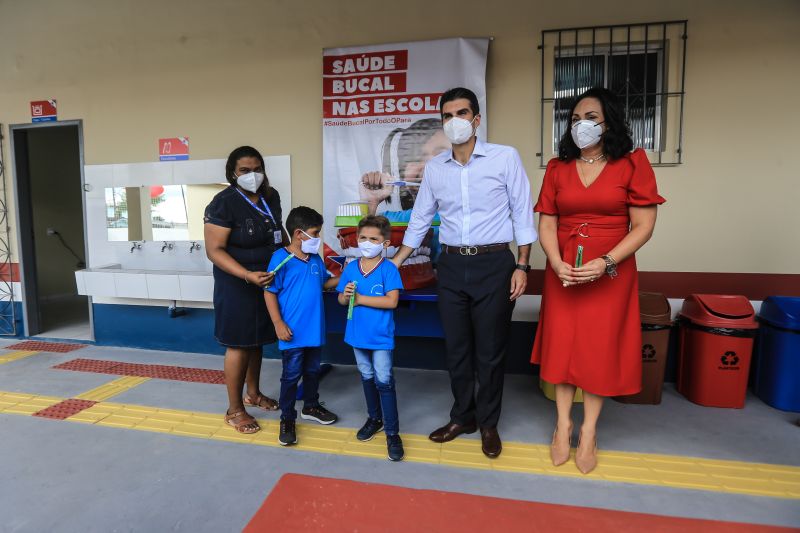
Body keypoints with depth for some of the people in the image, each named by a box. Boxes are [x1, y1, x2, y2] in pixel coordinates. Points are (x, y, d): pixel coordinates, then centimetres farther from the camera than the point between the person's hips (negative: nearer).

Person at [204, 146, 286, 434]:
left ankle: (253, 393, 37)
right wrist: (247, 275, -30)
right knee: (239, 344, 2)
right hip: (237, 284, -7)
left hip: (268, 278, 7)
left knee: (257, 339, 18)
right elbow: (214, 251, -20)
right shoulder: (223, 203, -17)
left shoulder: (271, 196, 4)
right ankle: (234, 410, 17)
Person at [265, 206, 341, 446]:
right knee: (291, 375, 5)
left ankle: (311, 407, 41)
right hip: (293, 331, -6)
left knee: (312, 370, 21)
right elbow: (269, 292, -13)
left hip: (314, 329, 7)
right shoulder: (281, 259, -15)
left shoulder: (315, 259, 5)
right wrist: (278, 324, -17)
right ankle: (287, 419, 22)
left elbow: (324, 283, 21)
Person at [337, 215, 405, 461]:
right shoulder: (351, 268, 1)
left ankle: (392, 432, 9)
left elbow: (392, 301, -22)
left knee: (384, 381, -4)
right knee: (367, 378, 20)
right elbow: (341, 300, 6)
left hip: (381, 336, -5)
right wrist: (346, 295, -18)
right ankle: (374, 418, 40)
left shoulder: (388, 269, -13)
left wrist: (360, 299, -20)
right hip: (357, 334, 5)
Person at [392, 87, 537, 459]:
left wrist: (522, 266, -8)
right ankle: (462, 417, 31)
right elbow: (419, 221, 13)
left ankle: (488, 424, 27)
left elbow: (522, 214, -2)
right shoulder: (434, 168, 7)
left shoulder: (505, 158, -3)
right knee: (456, 347, 12)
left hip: (494, 265, -3)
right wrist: (392, 265, 13)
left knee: (490, 350, 7)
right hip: (451, 265, 4)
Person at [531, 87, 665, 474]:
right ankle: (563, 424, 24)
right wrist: (557, 265, -14)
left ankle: (589, 431, 23)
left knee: (600, 349, 6)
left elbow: (643, 226, -7)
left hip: (610, 272, -2)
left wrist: (604, 263, -18)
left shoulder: (632, 163, -3)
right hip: (563, 272, 3)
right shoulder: (557, 167, 6)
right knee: (562, 344, 7)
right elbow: (546, 224, 2)